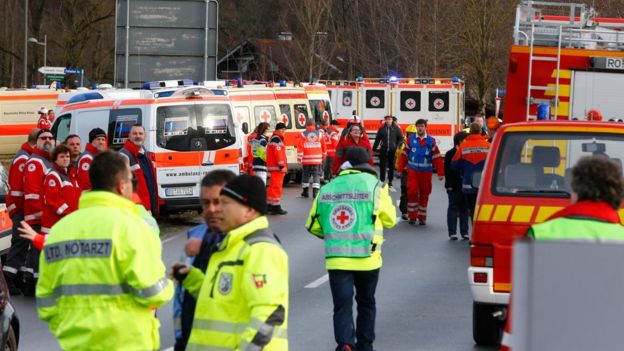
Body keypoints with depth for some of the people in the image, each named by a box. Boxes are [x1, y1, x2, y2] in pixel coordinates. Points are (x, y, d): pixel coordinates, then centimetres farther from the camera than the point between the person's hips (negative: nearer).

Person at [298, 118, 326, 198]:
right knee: (316, 175, 1)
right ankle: (315, 191, -13)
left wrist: (299, 158, -6)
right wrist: (323, 156, 25)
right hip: (317, 159, 0)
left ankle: (305, 192, 20)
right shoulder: (319, 134, 2)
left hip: (306, 159, 0)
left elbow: (300, 147, -9)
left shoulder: (303, 135, -5)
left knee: (306, 175, 12)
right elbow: (323, 146, 10)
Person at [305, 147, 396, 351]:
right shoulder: (373, 185, -4)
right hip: (366, 258, -1)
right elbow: (389, 219, 5)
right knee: (366, 304, 19)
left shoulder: (327, 189, 5)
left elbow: (313, 225, 10)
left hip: (336, 258, 1)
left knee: (342, 306, -1)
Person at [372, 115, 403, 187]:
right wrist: (374, 148, 4)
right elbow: (377, 140, 6)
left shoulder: (396, 129, 1)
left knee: (392, 166, 8)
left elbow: (400, 139, 4)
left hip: (393, 151, 0)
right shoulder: (382, 129, 3)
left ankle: (390, 181, 19)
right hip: (383, 150, 0)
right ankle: (382, 181, 7)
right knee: (382, 166, 0)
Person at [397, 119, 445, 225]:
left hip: (426, 172, 1)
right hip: (413, 171, -1)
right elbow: (404, 155, 4)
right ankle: (412, 216, 3)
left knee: (424, 195, 6)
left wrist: (440, 173, -4)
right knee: (412, 192, -10)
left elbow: (437, 158, 0)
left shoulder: (431, 141, 2)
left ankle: (422, 217, 18)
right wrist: (400, 169, 1)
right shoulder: (411, 140, 3)